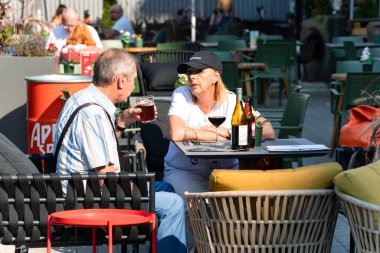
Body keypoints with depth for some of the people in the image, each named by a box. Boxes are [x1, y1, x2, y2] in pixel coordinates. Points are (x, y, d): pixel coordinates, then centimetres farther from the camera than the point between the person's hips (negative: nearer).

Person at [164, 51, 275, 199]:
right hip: (184, 170, -2)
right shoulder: (182, 95, -6)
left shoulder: (232, 101, -2)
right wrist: (221, 135, -15)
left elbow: (269, 132, -13)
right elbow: (176, 133, -27)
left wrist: (226, 131, -17)